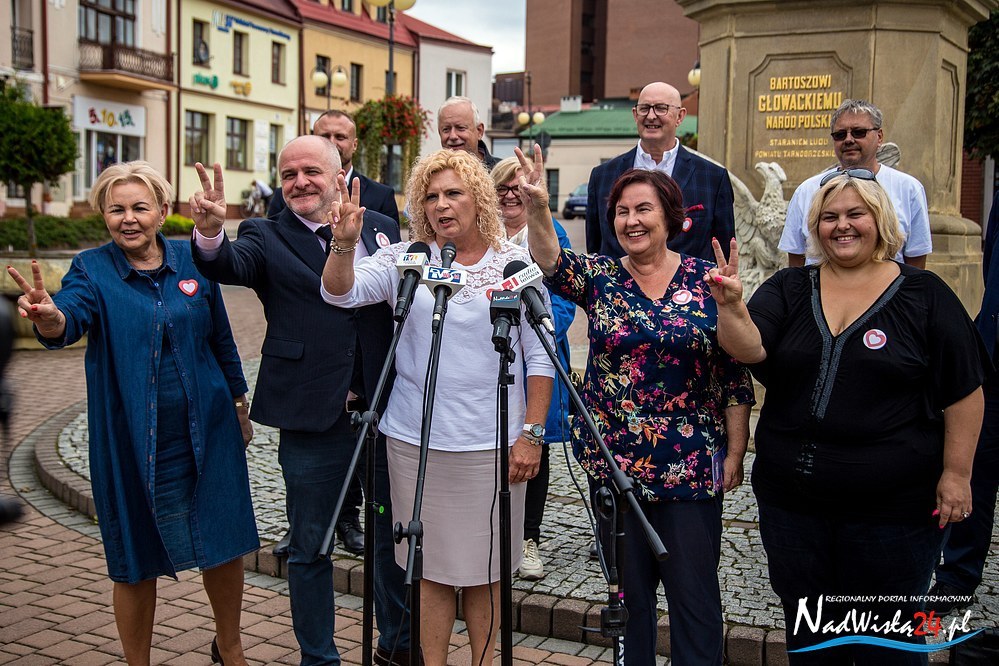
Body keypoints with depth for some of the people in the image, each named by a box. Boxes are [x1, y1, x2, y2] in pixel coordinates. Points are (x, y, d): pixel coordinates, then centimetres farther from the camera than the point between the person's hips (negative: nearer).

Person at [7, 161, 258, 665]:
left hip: (206, 433, 2)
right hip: (131, 442, -2)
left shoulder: (193, 260, 1)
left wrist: (239, 403, 16)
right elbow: (70, 318, -25)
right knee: (135, 563, 8)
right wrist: (48, 317, -48)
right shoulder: (92, 270, -4)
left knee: (224, 544, 10)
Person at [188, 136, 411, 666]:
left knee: (395, 535, 18)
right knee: (311, 546, 10)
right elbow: (231, 265, -22)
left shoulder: (380, 228, 6)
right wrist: (210, 232, -42)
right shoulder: (266, 236, -1)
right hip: (312, 417, -3)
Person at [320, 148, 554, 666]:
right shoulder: (405, 260, 2)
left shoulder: (516, 263, 0)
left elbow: (539, 358, 1)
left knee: (486, 567, 11)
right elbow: (339, 293, -10)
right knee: (430, 564, 10)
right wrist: (344, 244, -29)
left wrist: (531, 434, -4)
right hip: (416, 442, 1)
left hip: (493, 443, -1)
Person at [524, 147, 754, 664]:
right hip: (614, 462, 2)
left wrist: (735, 452, -2)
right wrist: (536, 209, -38)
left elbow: (735, 373, 1)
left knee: (695, 592, 4)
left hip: (691, 466, -1)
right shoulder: (599, 277, 2)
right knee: (628, 588, 13)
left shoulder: (707, 281, -1)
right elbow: (551, 262, -20)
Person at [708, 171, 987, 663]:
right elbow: (748, 349, -12)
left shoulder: (923, 295, -3)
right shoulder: (789, 289, 4)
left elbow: (963, 392, -3)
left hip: (892, 507, -3)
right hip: (791, 501, 3)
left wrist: (956, 474, -7)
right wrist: (730, 304, -31)